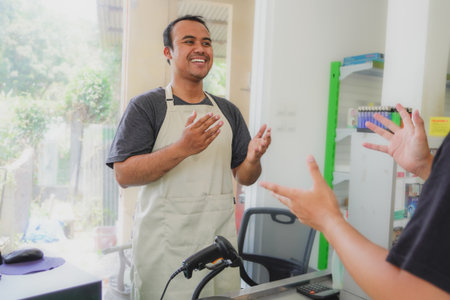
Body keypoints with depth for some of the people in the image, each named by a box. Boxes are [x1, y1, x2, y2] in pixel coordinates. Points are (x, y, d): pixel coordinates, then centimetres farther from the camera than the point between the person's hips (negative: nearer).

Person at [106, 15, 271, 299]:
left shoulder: (228, 111, 10)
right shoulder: (146, 105, -4)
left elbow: (244, 178, 11)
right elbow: (124, 174, -13)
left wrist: (253, 158, -13)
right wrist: (182, 149, -25)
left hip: (220, 239, 5)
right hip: (166, 244, -4)